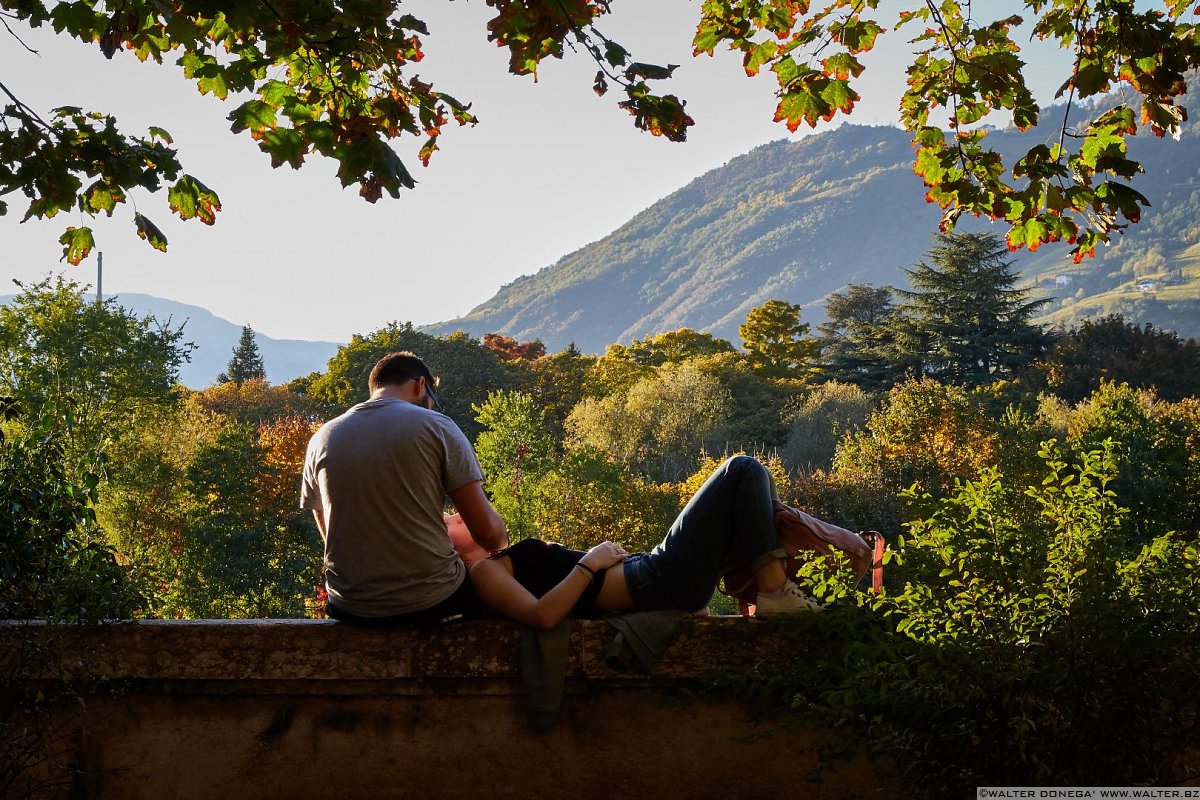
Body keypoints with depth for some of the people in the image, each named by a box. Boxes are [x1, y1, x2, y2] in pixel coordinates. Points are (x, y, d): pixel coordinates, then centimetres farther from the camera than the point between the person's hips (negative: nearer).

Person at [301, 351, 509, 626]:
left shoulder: (322, 439, 5)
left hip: (352, 610, 3)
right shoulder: (436, 426, -5)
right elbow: (488, 532, -9)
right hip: (432, 603, -3)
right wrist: (501, 539, 16)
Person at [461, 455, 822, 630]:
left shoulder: (496, 564, 18)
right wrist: (589, 564, -19)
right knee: (742, 470, -8)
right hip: (660, 579, -10)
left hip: (654, 576, 10)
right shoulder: (484, 572, -10)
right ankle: (775, 591, -11)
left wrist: (601, 555, 6)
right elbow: (541, 615, -28)